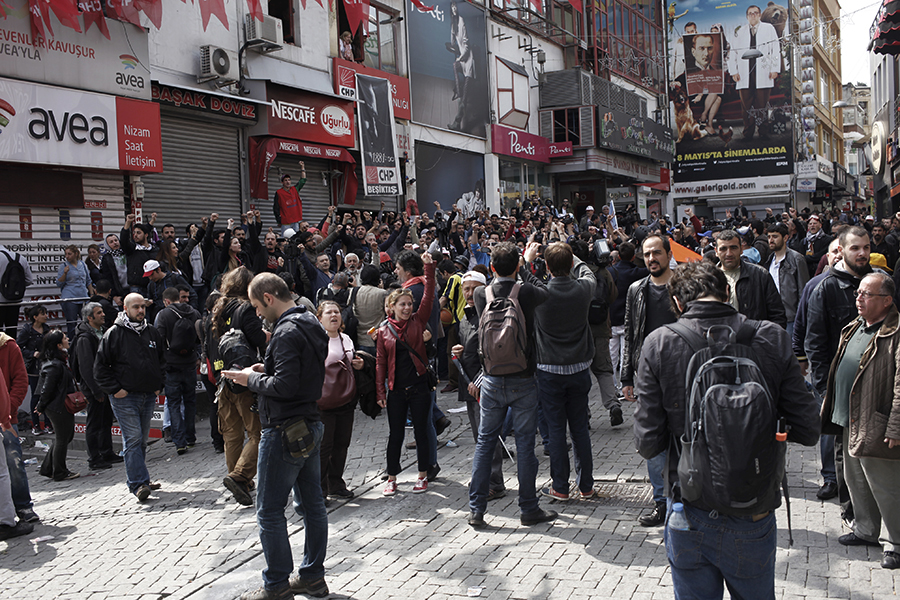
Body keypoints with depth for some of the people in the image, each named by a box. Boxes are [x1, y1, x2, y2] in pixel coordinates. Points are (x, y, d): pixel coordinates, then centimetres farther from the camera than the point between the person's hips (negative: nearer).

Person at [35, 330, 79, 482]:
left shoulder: (57, 361, 10)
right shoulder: (55, 365, -23)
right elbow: (47, 388, -20)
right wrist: (41, 407, -9)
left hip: (63, 406, 10)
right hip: (60, 408, -10)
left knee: (65, 436, 19)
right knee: (62, 439, 3)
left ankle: (48, 468, 27)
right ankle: (59, 473, 16)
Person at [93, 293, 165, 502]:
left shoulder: (152, 333, 10)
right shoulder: (114, 334, -5)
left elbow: (162, 361, 22)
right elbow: (100, 367, -4)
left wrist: (159, 385, 11)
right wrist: (115, 389, -10)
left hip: (149, 396, 5)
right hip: (125, 397, -5)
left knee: (141, 440, 12)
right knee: (133, 439, -11)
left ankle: (135, 479, 23)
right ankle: (139, 483, -12)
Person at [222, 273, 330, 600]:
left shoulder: (287, 332, -19)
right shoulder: (311, 324, 11)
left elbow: (285, 386, -25)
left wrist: (252, 379, -9)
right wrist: (267, 372, 9)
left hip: (285, 431, -10)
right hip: (311, 425, 10)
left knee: (269, 511, 2)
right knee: (312, 505, 14)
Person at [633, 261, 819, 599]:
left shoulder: (659, 343, -12)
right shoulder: (772, 338, -10)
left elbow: (648, 444, -13)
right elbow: (808, 431, -7)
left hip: (688, 518, 0)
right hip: (752, 520, 1)